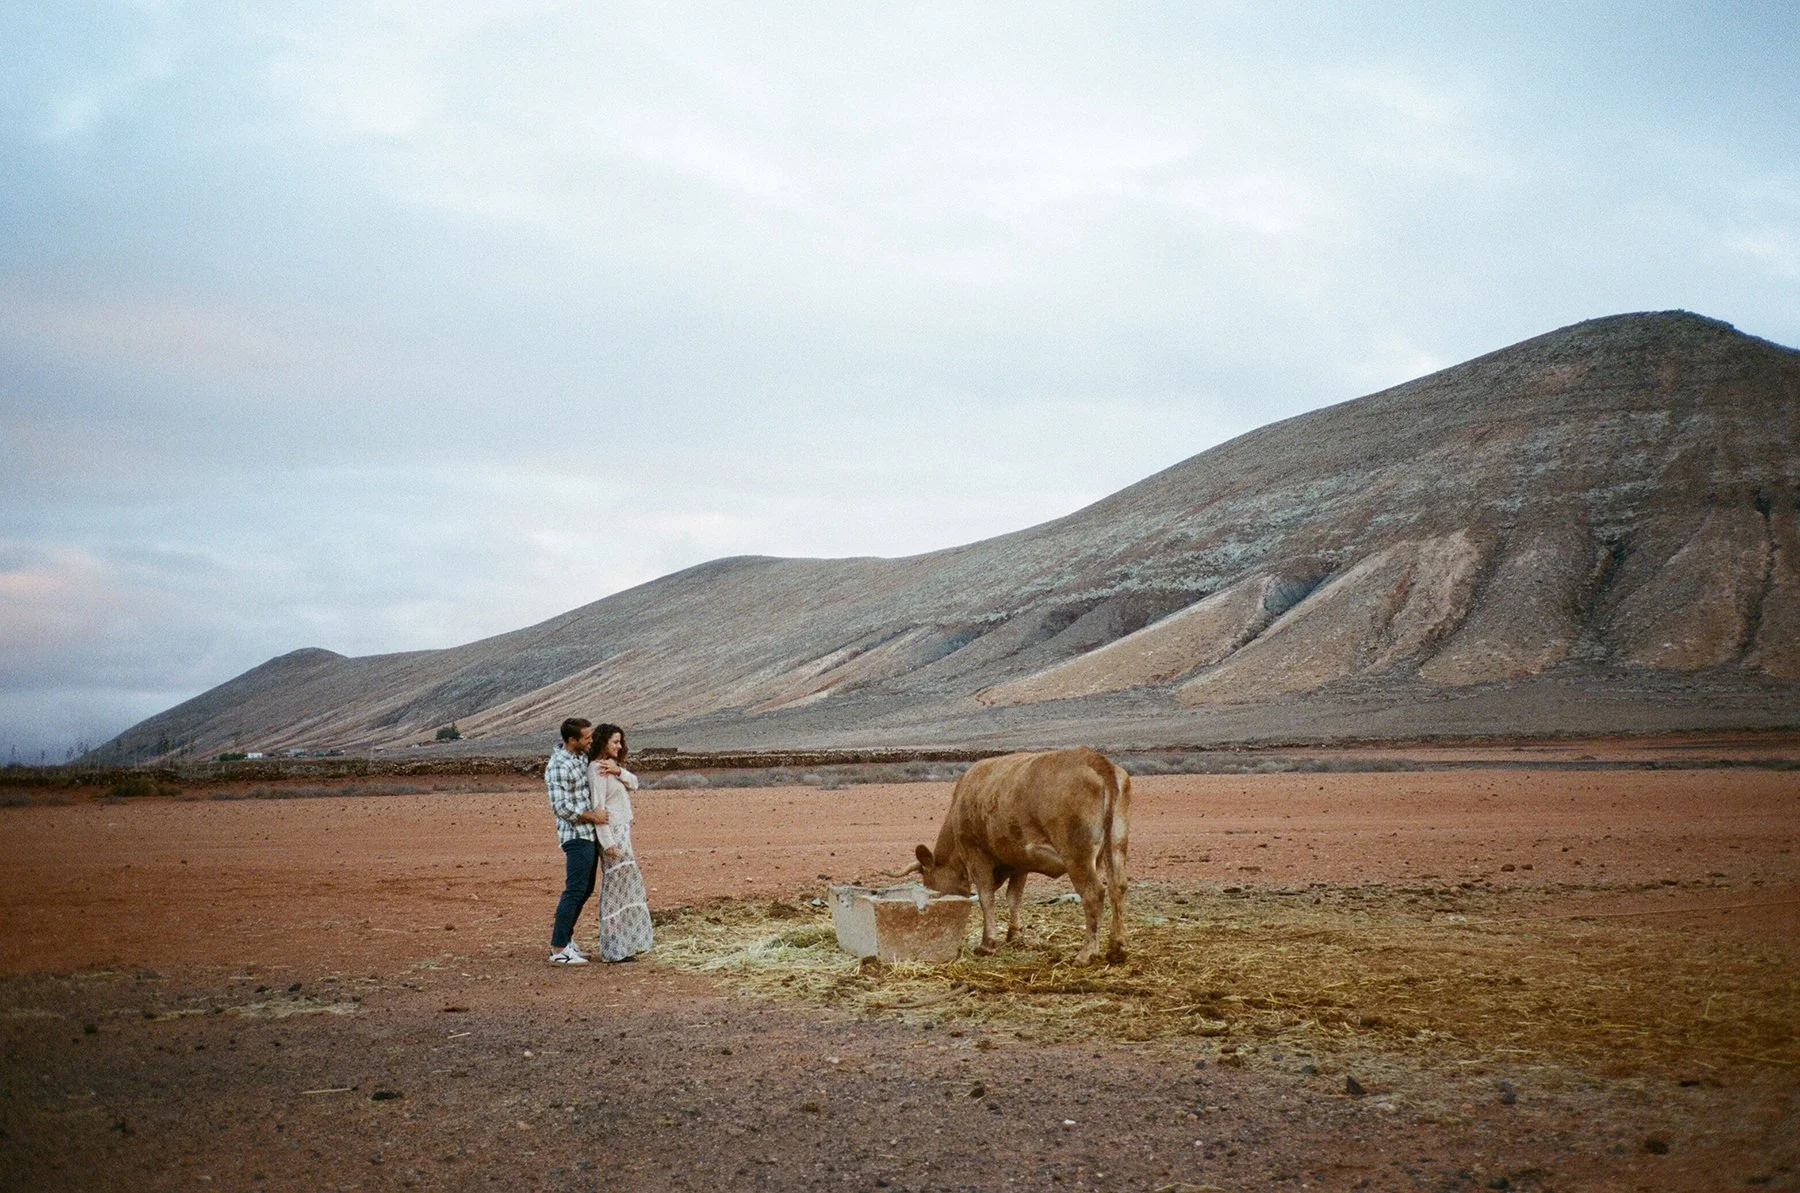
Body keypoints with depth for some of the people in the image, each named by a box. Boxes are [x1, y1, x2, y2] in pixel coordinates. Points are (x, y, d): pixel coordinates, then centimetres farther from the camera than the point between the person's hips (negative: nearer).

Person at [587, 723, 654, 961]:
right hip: (612, 833, -10)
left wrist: (619, 771, -16)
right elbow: (598, 807, -19)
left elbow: (634, 783, 3)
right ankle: (615, 950, 0)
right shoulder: (597, 770, -14)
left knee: (629, 885, 15)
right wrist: (608, 842, -23)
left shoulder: (612, 766, 15)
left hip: (624, 831, 10)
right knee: (617, 888, -5)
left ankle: (630, 940, 24)